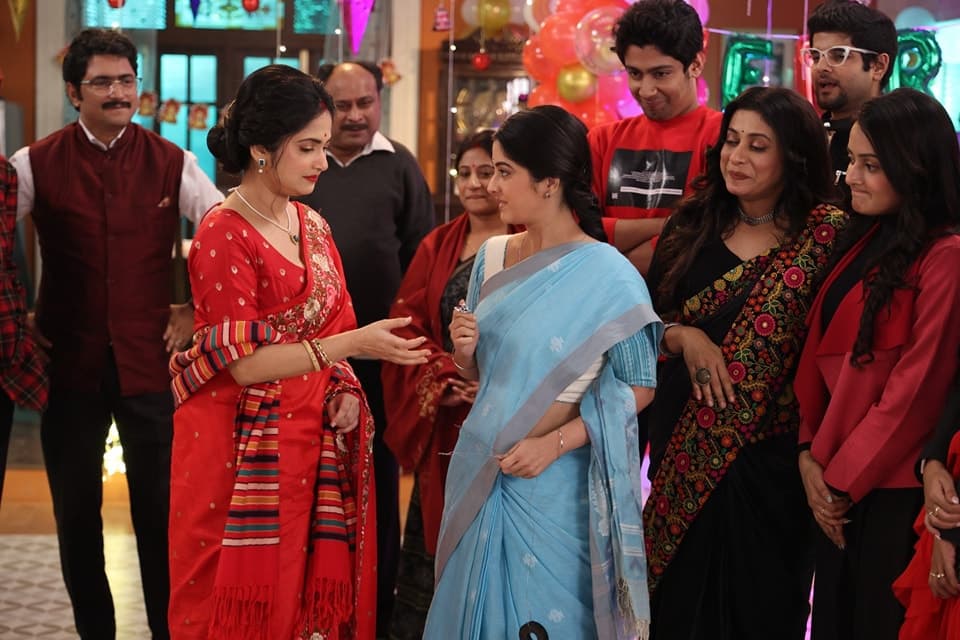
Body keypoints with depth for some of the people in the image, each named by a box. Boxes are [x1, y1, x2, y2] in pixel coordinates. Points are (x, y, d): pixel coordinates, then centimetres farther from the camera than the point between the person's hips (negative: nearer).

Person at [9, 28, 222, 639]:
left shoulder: (171, 163, 1)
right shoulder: (37, 164, -1)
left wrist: (197, 309, 1)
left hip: (149, 360, 0)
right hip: (69, 363, 1)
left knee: (160, 510, 4)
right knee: (76, 514, 10)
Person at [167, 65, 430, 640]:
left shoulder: (312, 226, 10)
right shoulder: (224, 235, -13)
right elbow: (243, 362, -18)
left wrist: (344, 391, -3)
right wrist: (353, 344, -25)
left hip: (317, 444, 6)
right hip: (246, 450, -6)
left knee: (317, 591, 9)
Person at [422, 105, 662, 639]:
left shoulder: (610, 277, -13)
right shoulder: (492, 258, 4)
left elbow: (637, 387, -9)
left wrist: (554, 443, -17)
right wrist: (465, 350, -8)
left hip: (556, 483, -5)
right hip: (479, 473, 5)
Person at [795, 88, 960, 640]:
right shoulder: (869, 240, 10)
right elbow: (823, 351, 9)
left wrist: (843, 480, -9)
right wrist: (812, 454, -1)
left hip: (894, 492, -8)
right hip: (838, 488, 8)